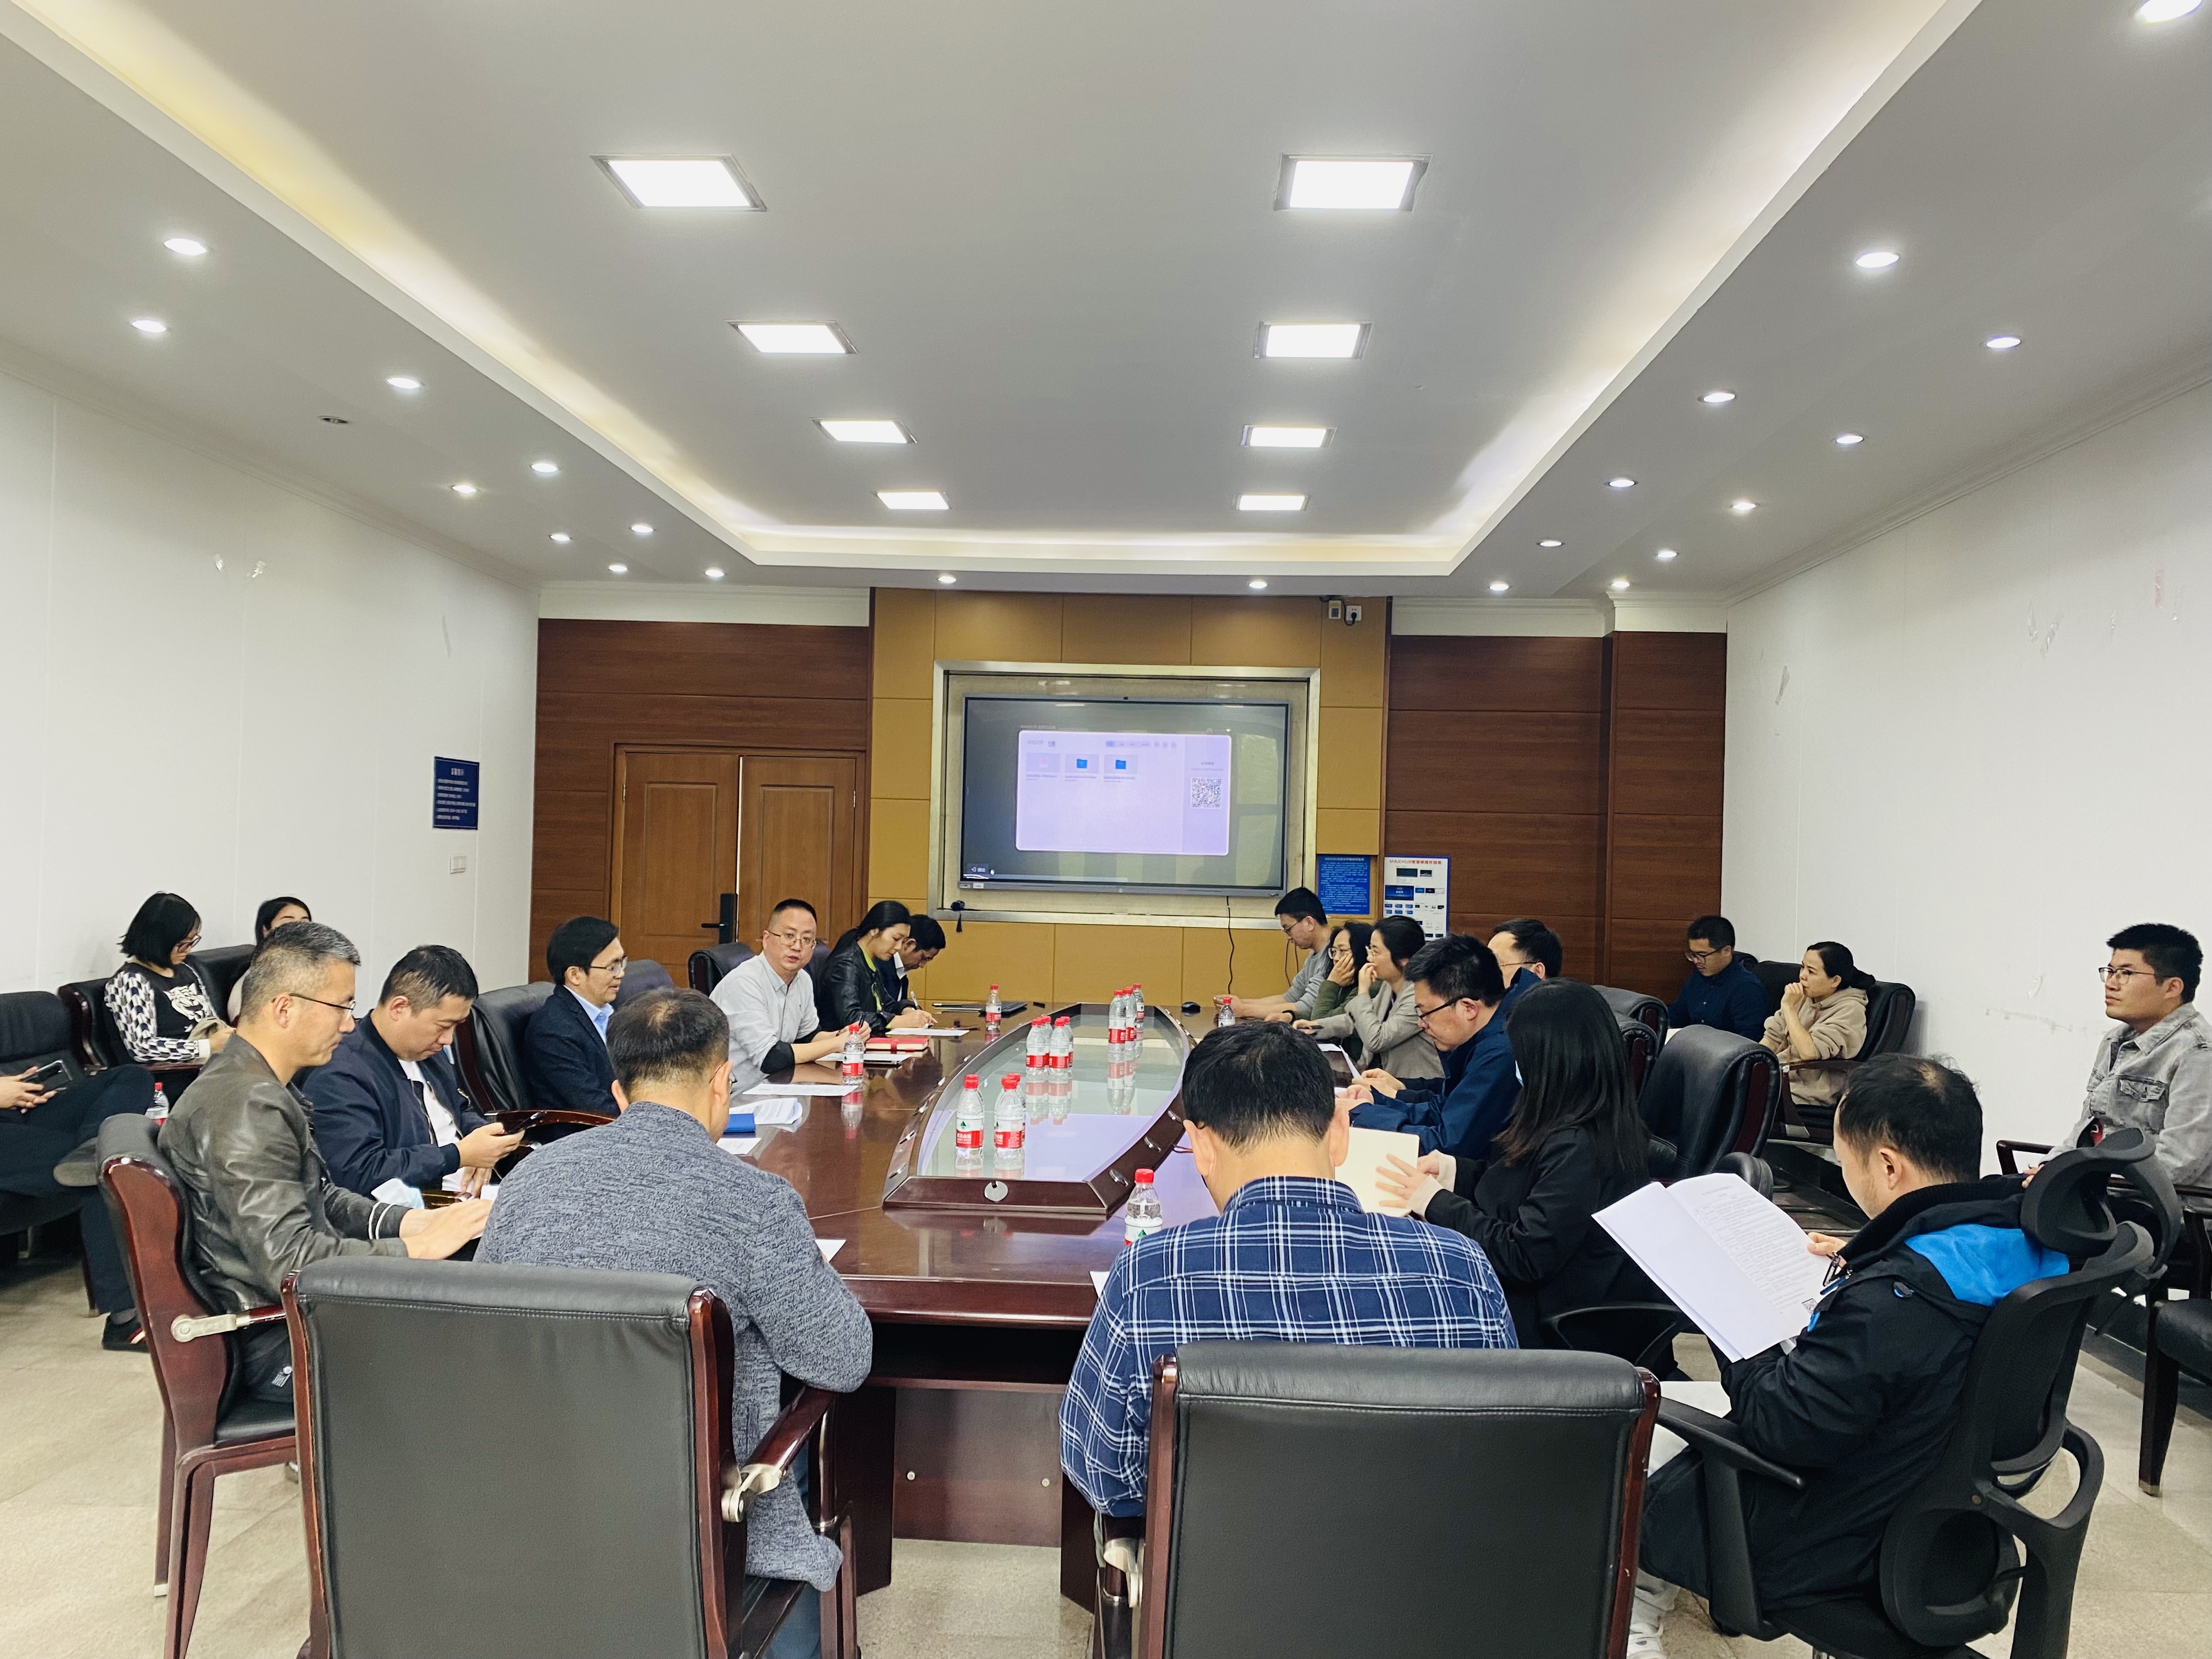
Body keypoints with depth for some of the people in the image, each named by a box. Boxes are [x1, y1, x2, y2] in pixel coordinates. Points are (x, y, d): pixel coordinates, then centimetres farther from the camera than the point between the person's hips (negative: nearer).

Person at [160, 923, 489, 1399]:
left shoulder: (251, 1084, 9)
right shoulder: (249, 1107, -23)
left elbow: (321, 1198, 16)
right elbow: (290, 1260, -28)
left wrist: (404, 1220, 1)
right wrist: (418, 1248, -21)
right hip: (277, 1346, -10)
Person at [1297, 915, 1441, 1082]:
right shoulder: (1389, 986, 5)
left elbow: (1375, 1040, -24)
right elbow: (1358, 1020, 18)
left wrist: (1363, 991, -16)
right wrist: (1316, 1026, 5)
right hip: (1389, 1080, 8)